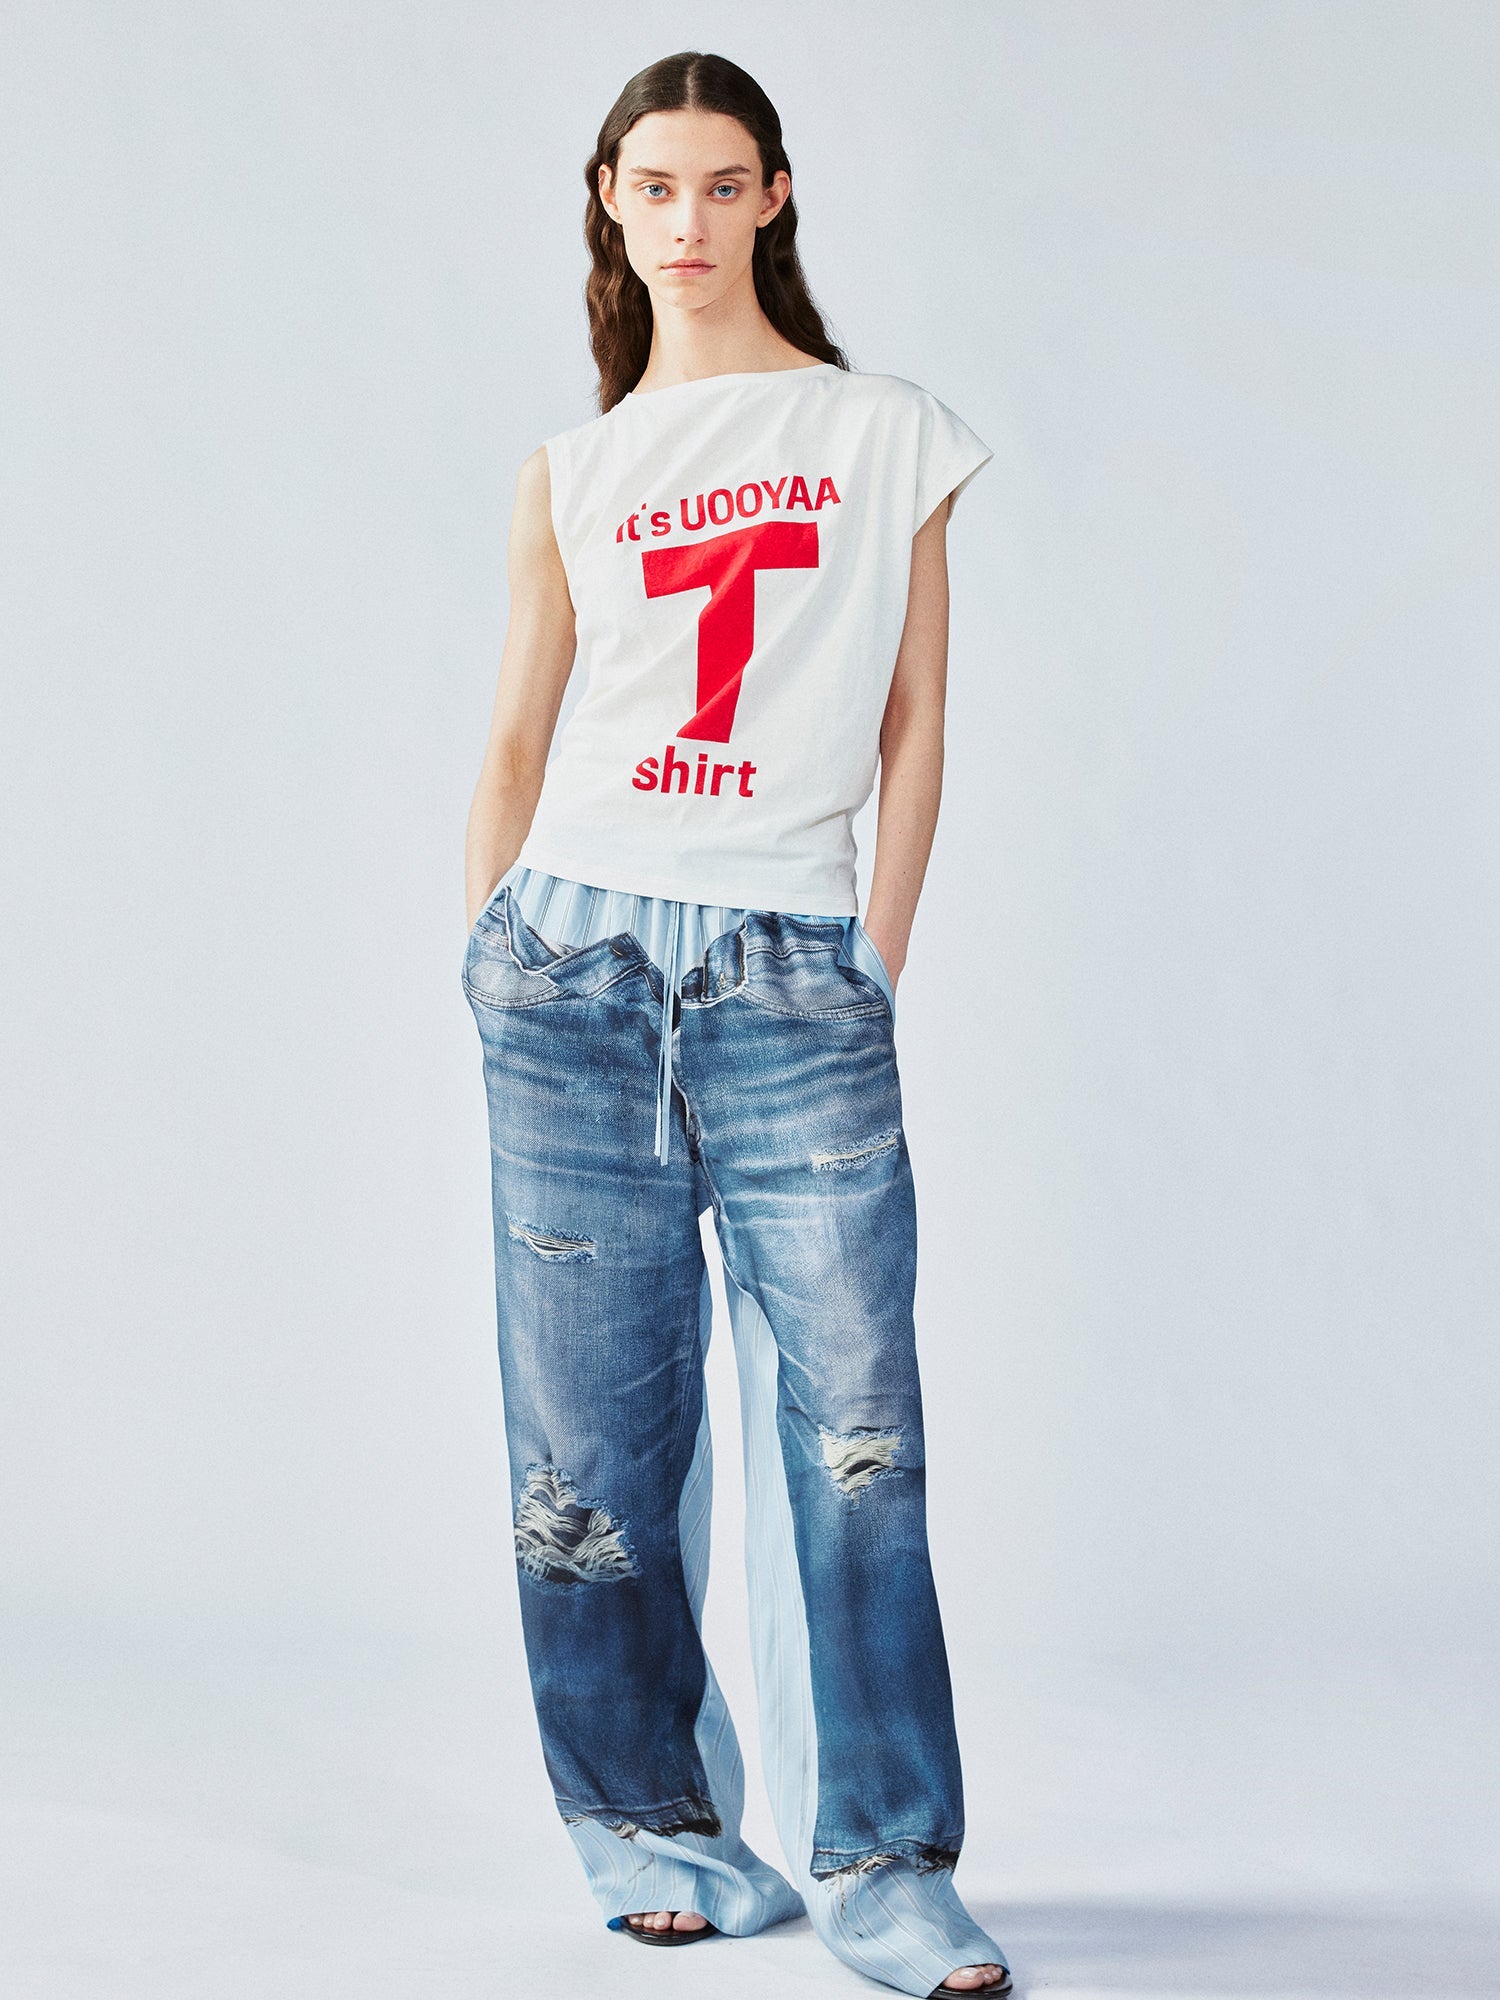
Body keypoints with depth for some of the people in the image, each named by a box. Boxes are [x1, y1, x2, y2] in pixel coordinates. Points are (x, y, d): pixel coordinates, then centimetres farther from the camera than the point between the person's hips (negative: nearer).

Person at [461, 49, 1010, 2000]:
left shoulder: (887, 435, 9)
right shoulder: (571, 474, 13)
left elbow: (915, 731, 8)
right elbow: (514, 744, 14)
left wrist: (875, 968, 2)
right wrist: (489, 963, 6)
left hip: (793, 966, -1)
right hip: (578, 950, 2)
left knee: (853, 1417, -8)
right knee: (597, 1421, 2)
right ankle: (655, 1822, 16)